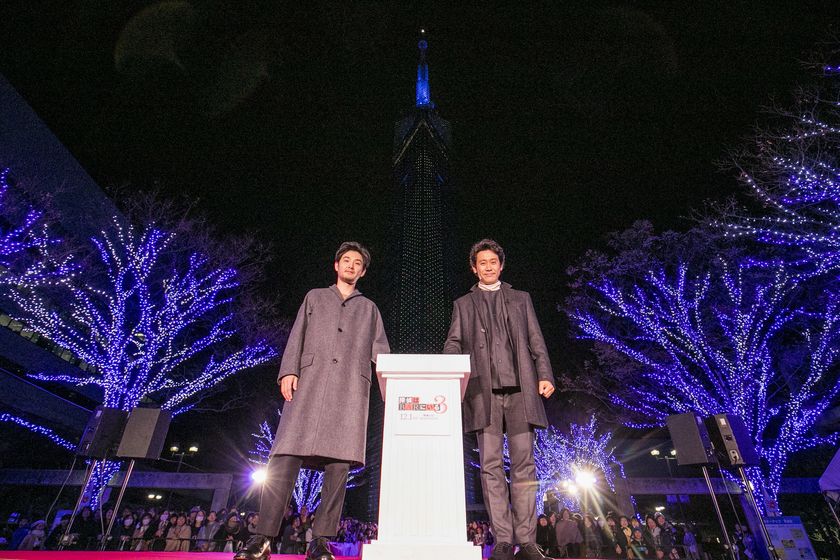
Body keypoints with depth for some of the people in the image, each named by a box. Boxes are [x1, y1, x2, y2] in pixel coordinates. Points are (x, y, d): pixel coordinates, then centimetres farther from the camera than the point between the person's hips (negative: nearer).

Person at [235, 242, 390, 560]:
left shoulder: (369, 308, 24)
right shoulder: (315, 297, 23)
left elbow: (380, 350, 15)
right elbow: (296, 337, 13)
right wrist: (288, 370, -2)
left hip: (351, 388, 1)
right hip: (310, 380, 0)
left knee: (339, 463, -6)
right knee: (286, 456, -9)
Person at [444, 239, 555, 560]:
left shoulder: (521, 299, 18)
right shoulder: (463, 304, 17)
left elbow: (536, 341, 11)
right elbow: (454, 344, 7)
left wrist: (545, 375, -3)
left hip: (520, 389, 1)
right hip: (484, 391, 0)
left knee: (524, 465, 1)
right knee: (491, 466, 0)